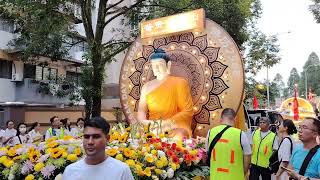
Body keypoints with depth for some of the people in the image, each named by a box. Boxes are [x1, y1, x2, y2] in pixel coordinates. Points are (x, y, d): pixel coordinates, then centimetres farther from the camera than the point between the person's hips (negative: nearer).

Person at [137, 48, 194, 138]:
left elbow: (188, 111, -3)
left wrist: (168, 122, -16)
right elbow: (141, 110, 10)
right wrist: (143, 121, -14)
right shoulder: (147, 86, 16)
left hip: (175, 127, -2)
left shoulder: (180, 83, 4)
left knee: (178, 137, -35)